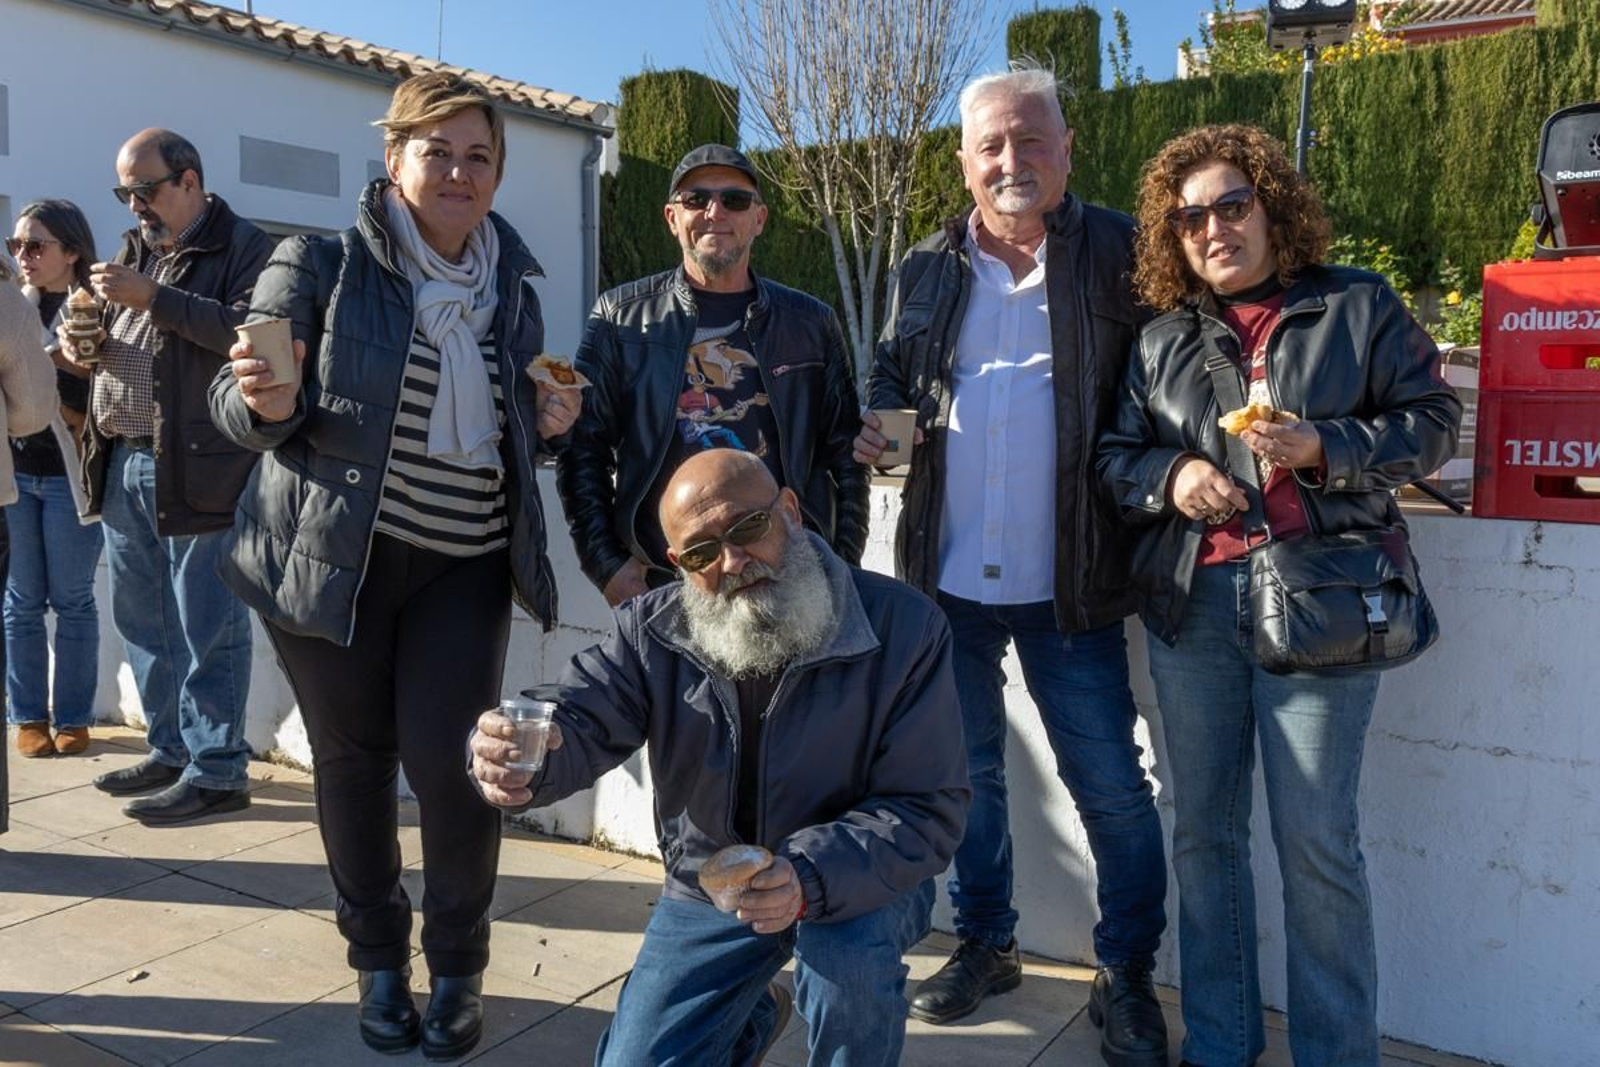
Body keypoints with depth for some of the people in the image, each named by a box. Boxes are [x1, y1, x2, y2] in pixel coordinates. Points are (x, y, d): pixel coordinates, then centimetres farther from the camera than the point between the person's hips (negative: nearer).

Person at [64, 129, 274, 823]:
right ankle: (170, 751, 27)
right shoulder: (135, 249, 20)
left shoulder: (245, 249, -5)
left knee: (206, 626, -4)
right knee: (141, 621, 14)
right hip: (123, 463, 9)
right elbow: (107, 334, 27)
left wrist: (154, 297, -21)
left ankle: (217, 772, 5)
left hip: (197, 466, -8)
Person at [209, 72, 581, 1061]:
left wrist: (544, 420, -2)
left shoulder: (513, 287, 7)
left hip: (465, 563, 2)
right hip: (335, 555, -2)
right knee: (353, 757, 8)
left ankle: (459, 964, 20)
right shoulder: (322, 265, -6)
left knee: (450, 757, -4)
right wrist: (267, 403, -27)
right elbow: (233, 404, -4)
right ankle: (379, 958, 30)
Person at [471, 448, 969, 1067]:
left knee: (849, 951, -35)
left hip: (858, 880, -3)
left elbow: (929, 808, -22)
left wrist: (812, 877, -40)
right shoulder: (652, 631, -10)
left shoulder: (904, 628, -21)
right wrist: (517, 751, -45)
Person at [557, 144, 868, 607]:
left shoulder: (811, 323, 8)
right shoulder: (620, 317, 5)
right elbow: (582, 448, 4)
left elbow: (845, 458, 10)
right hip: (655, 585, -1)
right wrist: (606, 564, -4)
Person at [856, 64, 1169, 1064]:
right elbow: (893, 374, 17)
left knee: (1111, 786, 5)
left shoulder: (1118, 253, -4)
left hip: (1068, 582, -3)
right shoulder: (929, 269, 7)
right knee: (968, 772, 16)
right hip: (948, 574, 4)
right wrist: (877, 424, -3)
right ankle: (985, 944, 37)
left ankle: (1130, 977, 26)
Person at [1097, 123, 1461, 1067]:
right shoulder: (1162, 339, 14)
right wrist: (1171, 476, -7)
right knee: (1203, 829, 9)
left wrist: (1323, 447, -13)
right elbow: (1115, 454, 14)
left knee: (1317, 839, -1)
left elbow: (1433, 421, 3)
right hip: (1191, 602, 4)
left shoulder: (1359, 307, 6)